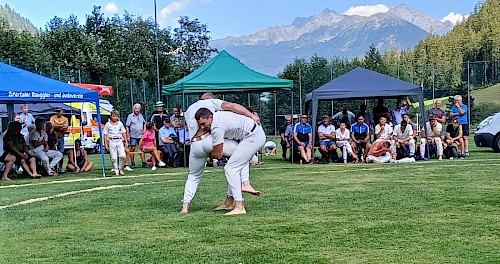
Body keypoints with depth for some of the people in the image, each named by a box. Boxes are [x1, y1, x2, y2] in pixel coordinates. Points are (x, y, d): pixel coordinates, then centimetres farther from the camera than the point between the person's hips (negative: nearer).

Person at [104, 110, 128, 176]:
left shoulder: (120, 123, 11)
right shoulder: (108, 124, 5)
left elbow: (124, 133, 14)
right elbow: (105, 135, 4)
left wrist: (126, 141, 8)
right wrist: (106, 144, -3)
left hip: (119, 141, 1)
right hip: (112, 141, -1)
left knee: (122, 155, -13)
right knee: (114, 157, -3)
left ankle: (120, 168, 5)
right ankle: (116, 170, 6)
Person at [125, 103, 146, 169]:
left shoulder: (141, 115, 11)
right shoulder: (130, 116, -4)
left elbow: (144, 123, 25)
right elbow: (127, 126, -6)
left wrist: (144, 130, 10)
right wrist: (128, 136, -10)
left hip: (141, 136, 4)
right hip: (133, 136, -4)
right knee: (132, 149, 0)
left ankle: (143, 162, 7)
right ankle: (132, 163, 5)